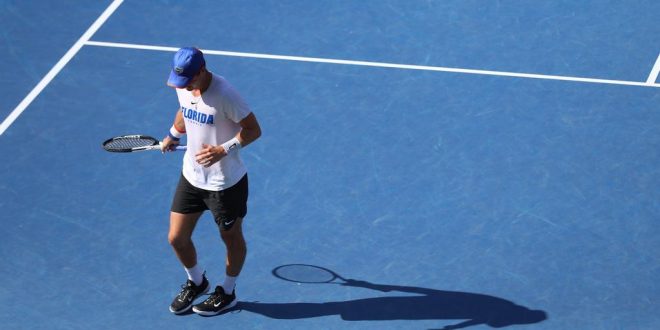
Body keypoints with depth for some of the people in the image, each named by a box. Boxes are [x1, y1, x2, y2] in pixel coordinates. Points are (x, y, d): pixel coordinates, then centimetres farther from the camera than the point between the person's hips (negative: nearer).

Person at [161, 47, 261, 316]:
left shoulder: (224, 95, -27)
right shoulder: (183, 87, -6)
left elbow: (253, 130, -21)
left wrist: (224, 150, -33)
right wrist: (172, 136, 26)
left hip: (225, 183, -6)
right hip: (191, 176, 6)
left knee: (232, 239, 16)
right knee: (177, 238, 9)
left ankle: (227, 293, 38)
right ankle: (196, 282, 37)